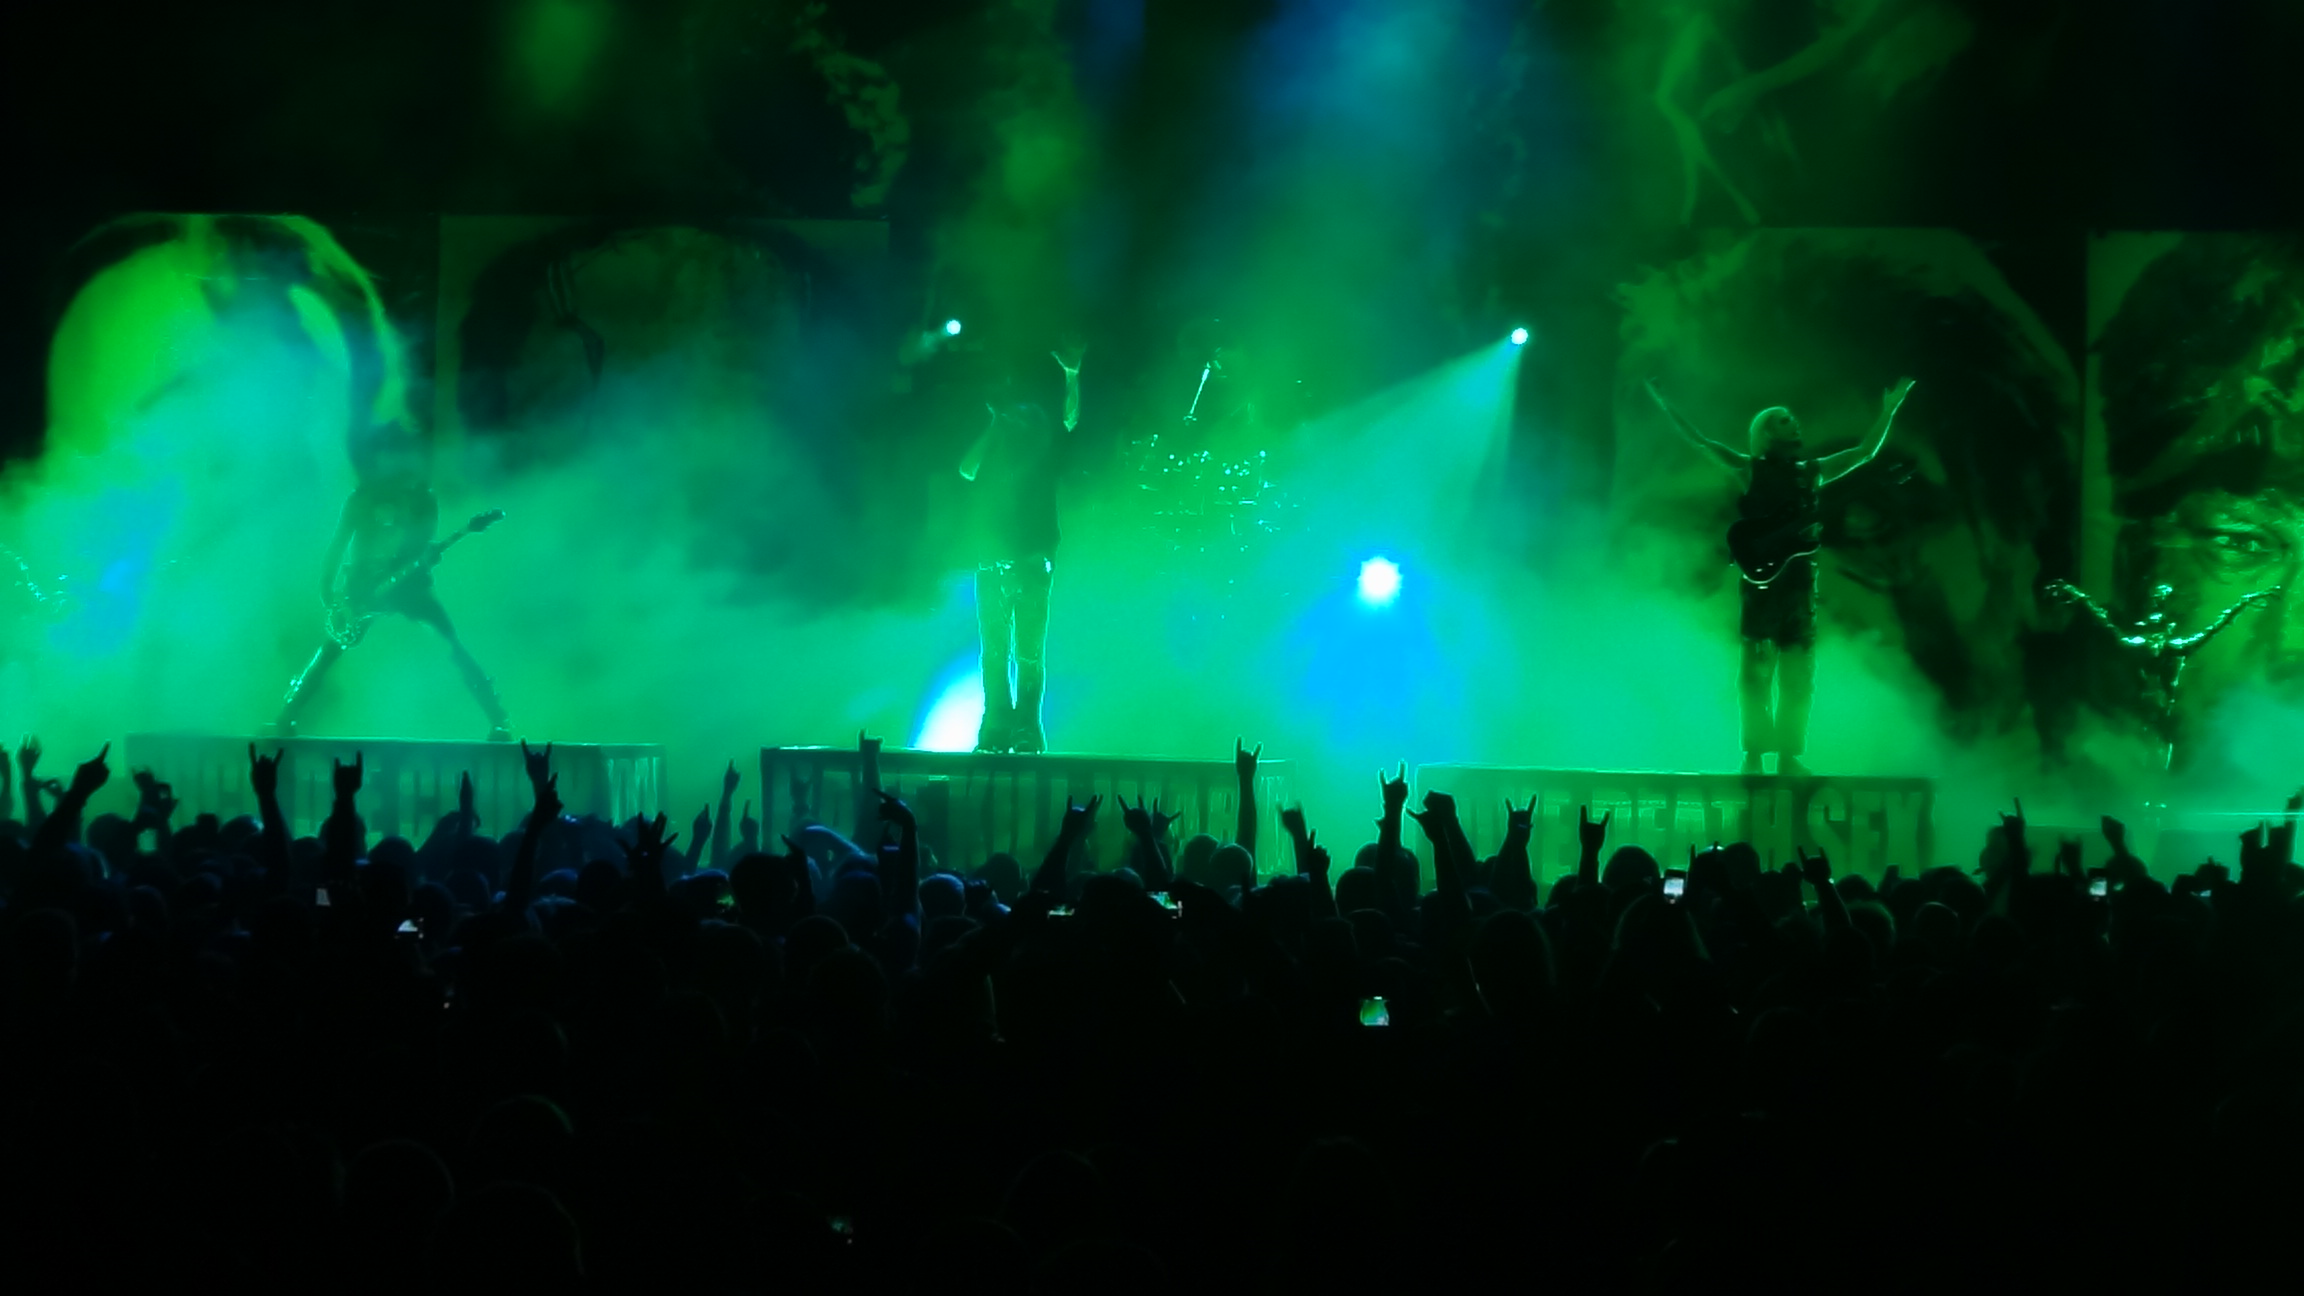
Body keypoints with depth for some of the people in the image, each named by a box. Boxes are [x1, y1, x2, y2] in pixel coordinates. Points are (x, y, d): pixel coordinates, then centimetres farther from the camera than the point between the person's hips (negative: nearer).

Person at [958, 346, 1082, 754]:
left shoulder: (1044, 450, 7)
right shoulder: (992, 452, 14)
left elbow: (1070, 419, -6)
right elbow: (967, 469, -4)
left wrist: (1072, 375, -20)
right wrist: (994, 425, 0)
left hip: (1033, 563, -3)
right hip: (992, 563, 3)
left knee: (1029, 652, -5)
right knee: (995, 652, 1)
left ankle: (1026, 730, -5)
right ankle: (997, 730, 3)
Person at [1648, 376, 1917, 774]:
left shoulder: (1812, 471, 18)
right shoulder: (1750, 468, 7)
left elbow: (1865, 451, 18)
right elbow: (1700, 442, 0)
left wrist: (1889, 410, 11)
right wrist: (1664, 405, -9)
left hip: (1798, 574, 4)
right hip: (1760, 572, -4)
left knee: (1797, 672, 2)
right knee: (1757, 664, -5)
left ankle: (1788, 757, 5)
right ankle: (1754, 756, -3)